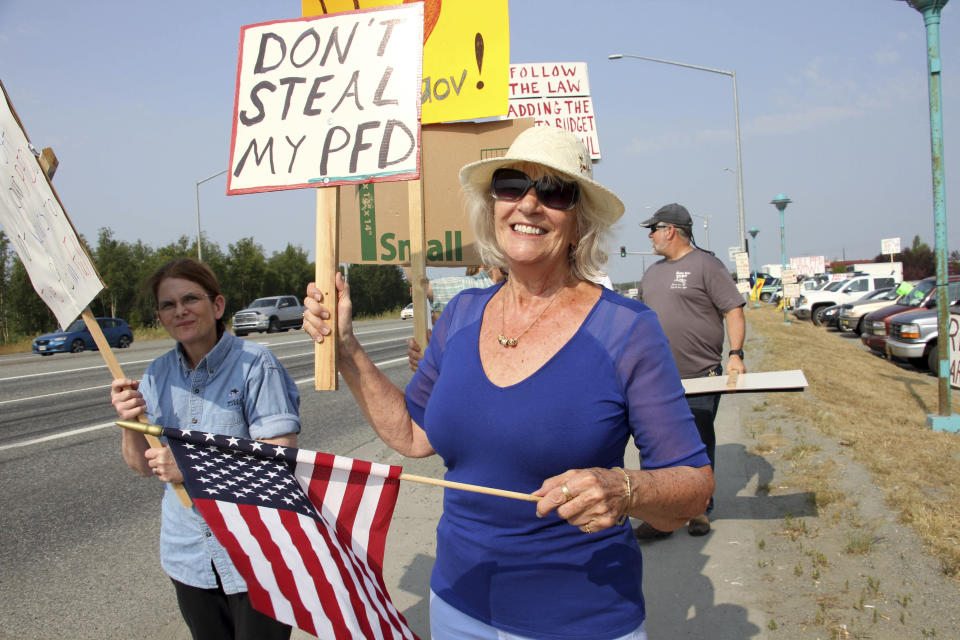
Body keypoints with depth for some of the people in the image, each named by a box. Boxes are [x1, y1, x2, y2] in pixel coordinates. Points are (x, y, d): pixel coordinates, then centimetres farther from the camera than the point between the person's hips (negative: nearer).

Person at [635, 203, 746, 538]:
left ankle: (700, 510, 21)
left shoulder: (705, 265, -5)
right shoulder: (652, 272, 15)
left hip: (700, 379, -6)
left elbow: (734, 311, -8)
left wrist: (735, 353, -18)